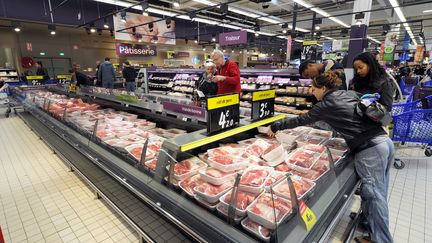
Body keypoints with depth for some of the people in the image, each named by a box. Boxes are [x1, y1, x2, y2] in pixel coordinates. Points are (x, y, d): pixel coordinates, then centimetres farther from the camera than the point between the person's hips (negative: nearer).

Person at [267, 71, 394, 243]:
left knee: (375, 196, 1)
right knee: (378, 193, 17)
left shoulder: (326, 104, -6)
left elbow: (301, 120, 0)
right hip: (386, 141, 9)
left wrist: (275, 127, 9)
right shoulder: (351, 94, 14)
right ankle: (369, 220, 31)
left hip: (369, 150, -8)